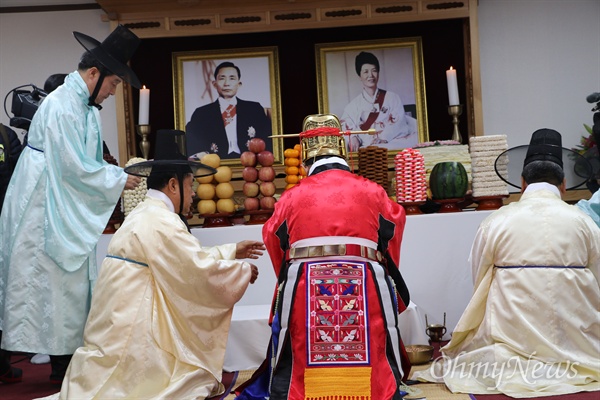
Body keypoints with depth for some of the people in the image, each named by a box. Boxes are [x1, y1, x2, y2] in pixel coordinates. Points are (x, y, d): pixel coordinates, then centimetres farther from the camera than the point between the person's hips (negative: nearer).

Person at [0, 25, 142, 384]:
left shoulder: (85, 105, 9)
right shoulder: (61, 106, -19)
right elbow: (76, 167, -21)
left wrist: (120, 173, 1)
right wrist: (120, 180, -12)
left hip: (68, 214, 9)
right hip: (47, 215, -9)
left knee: (72, 284, 12)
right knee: (52, 282, -1)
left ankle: (67, 361, 22)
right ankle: (62, 364, 10)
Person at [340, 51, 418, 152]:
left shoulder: (392, 98, 16)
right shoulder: (353, 106, 18)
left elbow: (397, 124, 1)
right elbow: (345, 128, 5)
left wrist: (381, 138, -18)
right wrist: (352, 138, -19)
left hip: (393, 143, 1)